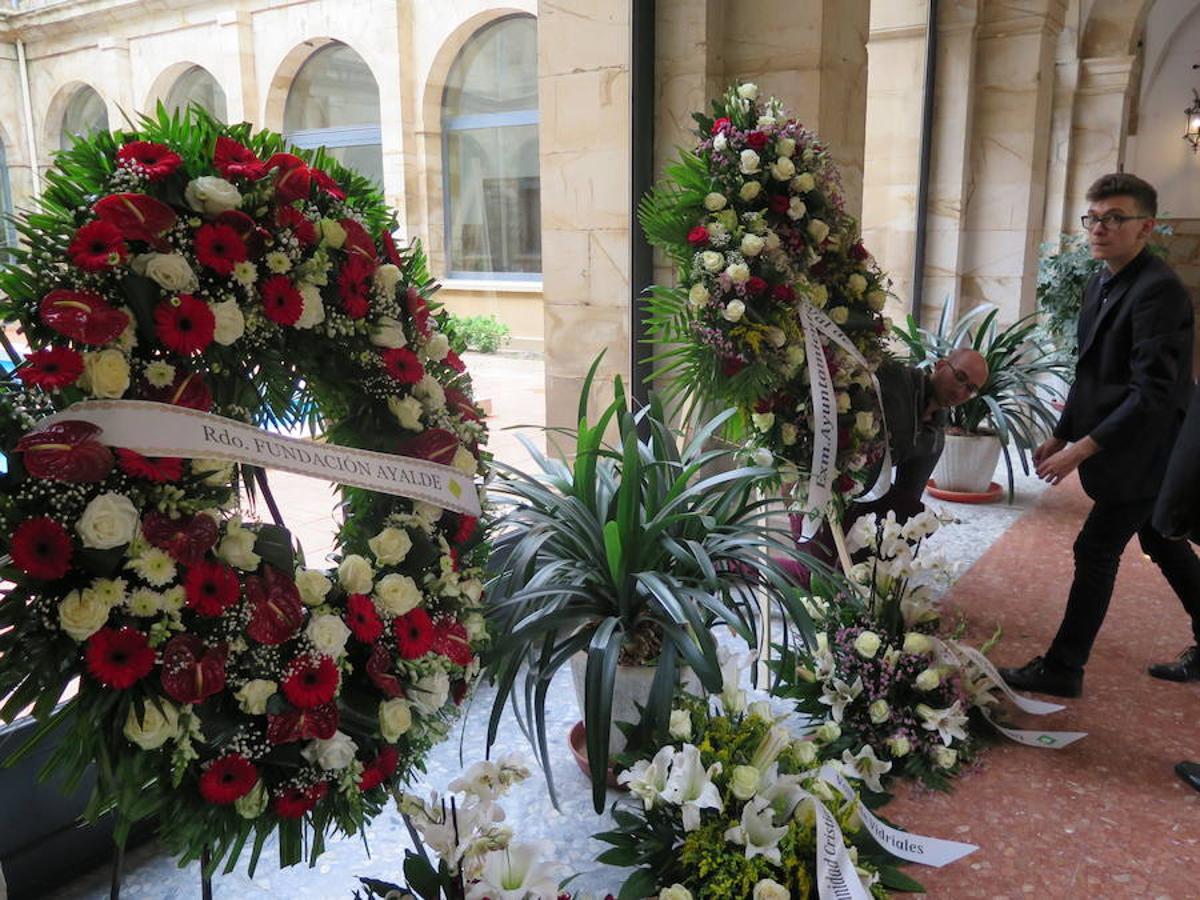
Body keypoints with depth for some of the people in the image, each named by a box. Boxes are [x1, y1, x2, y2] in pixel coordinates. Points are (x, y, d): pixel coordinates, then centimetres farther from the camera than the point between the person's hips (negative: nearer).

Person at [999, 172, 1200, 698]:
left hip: (1143, 455, -9)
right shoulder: (1099, 285, 6)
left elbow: (1154, 392, -27)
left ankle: (1062, 670, 10)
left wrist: (1083, 447, -27)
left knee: (1095, 552, -3)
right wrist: (1061, 434, 11)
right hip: (1136, 455, 9)